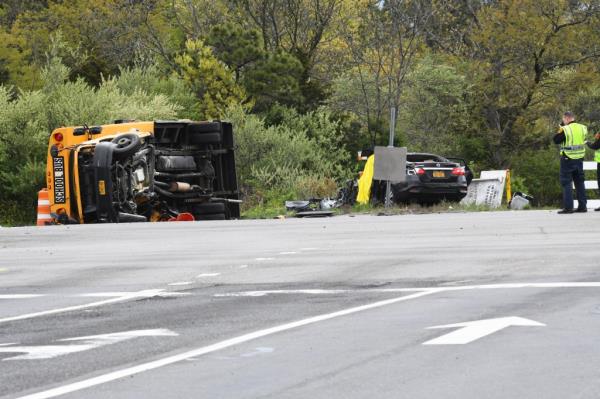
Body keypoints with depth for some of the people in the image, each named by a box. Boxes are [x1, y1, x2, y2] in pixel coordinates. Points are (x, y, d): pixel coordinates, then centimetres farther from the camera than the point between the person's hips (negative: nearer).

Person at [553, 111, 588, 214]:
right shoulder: (582, 128, 3)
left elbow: (556, 140, -8)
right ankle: (582, 206, 14)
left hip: (568, 159, -6)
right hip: (579, 159, 6)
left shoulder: (565, 129, -14)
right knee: (580, 182, 14)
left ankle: (568, 207, -7)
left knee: (566, 182, -2)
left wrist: (560, 131, 3)